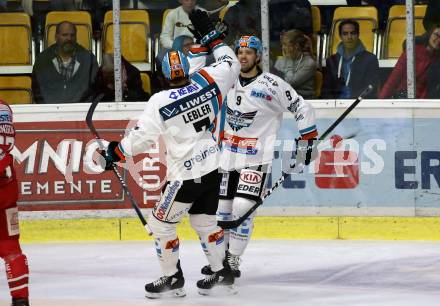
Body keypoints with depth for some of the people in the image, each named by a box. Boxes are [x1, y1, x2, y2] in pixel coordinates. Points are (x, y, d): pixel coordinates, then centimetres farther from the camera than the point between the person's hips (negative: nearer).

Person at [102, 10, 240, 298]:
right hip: (212, 169, 6)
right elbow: (231, 63, 12)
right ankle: (222, 274, 25)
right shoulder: (208, 82, -5)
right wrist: (210, 34, 19)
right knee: (205, 220, 22)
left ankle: (173, 278, 15)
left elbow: (142, 136, -16)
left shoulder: (160, 102, -18)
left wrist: (117, 152, 0)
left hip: (185, 176, -6)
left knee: (161, 223, 9)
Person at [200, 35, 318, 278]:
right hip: (228, 156, 5)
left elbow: (301, 108, -6)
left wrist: (308, 140, -8)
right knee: (222, 207, 8)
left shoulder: (272, 84, -10)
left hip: (256, 158, -5)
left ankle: (233, 259, -7)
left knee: (242, 208, -14)